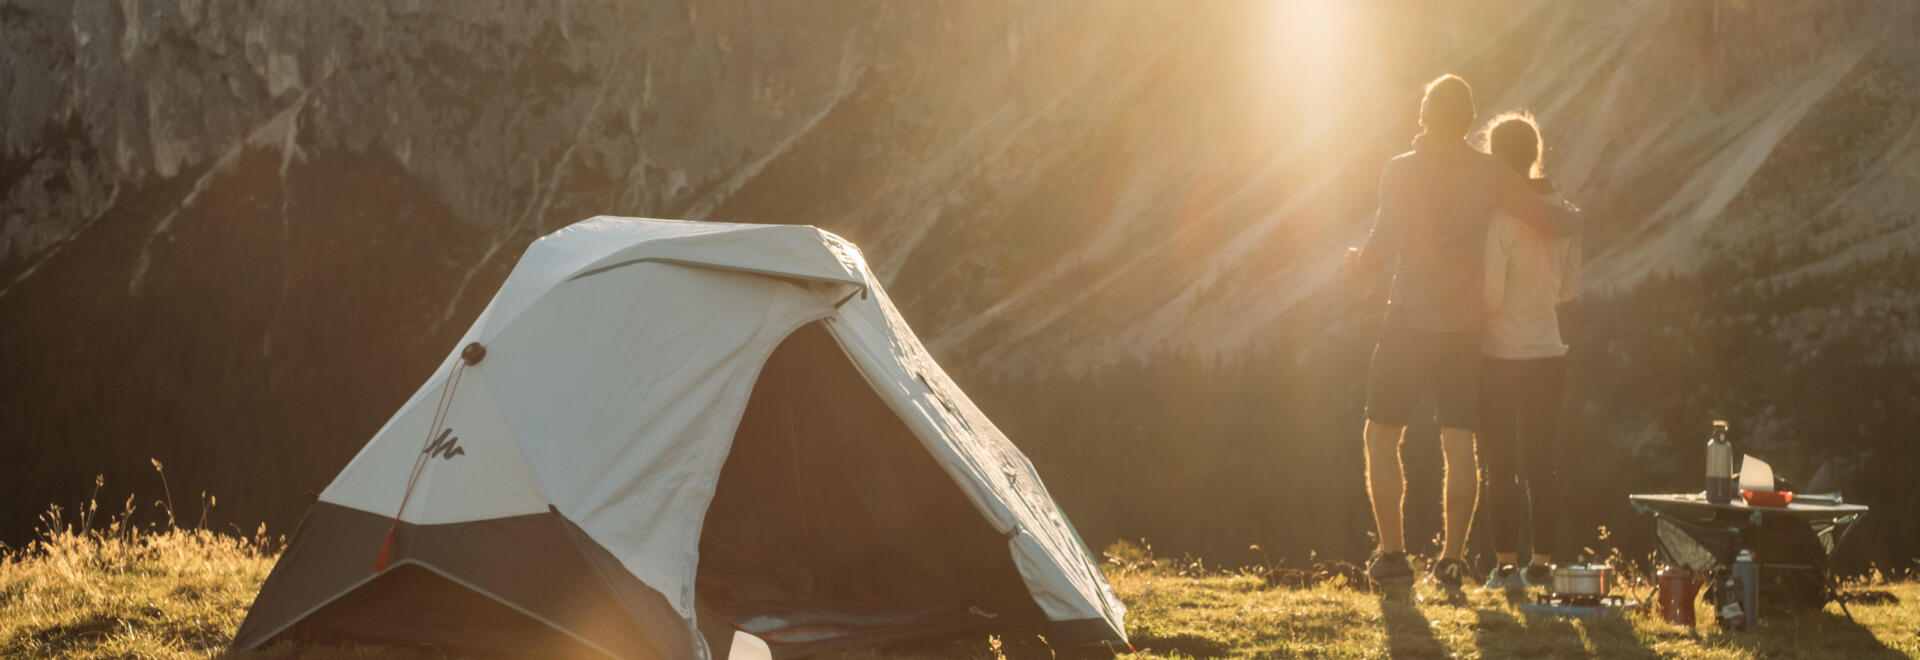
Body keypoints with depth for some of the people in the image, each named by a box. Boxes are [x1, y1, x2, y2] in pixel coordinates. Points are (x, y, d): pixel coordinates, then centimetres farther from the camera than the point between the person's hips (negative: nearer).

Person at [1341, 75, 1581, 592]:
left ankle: (1392, 555, 6)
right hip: (1465, 329, 3)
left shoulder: (1401, 171, -8)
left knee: (1381, 437, 8)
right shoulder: (1489, 174, 1)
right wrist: (1572, 215, 29)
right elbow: (1554, 223, 6)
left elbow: (1382, 248, -11)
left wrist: (1355, 263, 11)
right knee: (1459, 446, 6)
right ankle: (1452, 559, 7)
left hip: (1410, 322, -3)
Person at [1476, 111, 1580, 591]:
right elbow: (1569, 287, 9)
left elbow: (1491, 295, -19)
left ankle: (1506, 564, 4)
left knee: (1500, 466, 2)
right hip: (1549, 353, 6)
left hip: (1502, 356, -6)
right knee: (1541, 462, 12)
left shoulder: (1499, 216, -17)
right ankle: (1541, 563, 15)